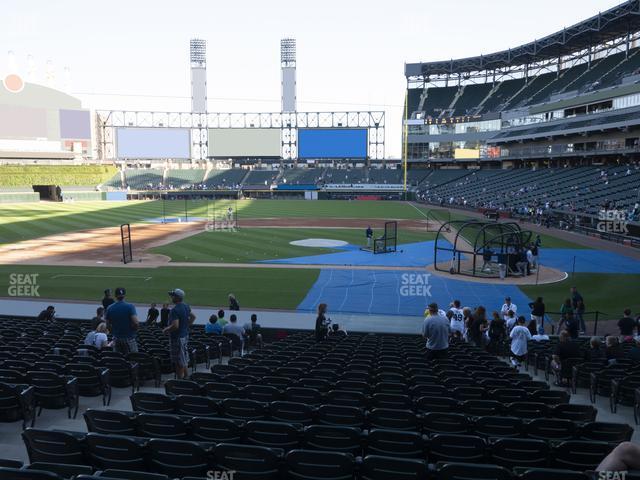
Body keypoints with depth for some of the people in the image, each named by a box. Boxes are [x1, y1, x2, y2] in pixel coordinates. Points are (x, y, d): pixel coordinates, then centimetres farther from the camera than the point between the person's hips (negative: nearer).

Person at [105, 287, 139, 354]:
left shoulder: (110, 308, 1)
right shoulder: (130, 307, -11)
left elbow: (108, 325, 5)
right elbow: (135, 323, -20)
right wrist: (133, 330, 0)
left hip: (116, 338, 4)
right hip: (129, 337, -4)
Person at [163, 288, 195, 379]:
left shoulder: (175, 310, -23)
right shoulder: (186, 306, 6)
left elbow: (175, 326, -29)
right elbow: (193, 317, 20)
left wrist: (166, 330, -13)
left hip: (177, 338, -9)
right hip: (185, 335, 9)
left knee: (179, 362, 0)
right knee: (185, 360, 17)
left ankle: (180, 381, 7)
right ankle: (186, 378, 26)